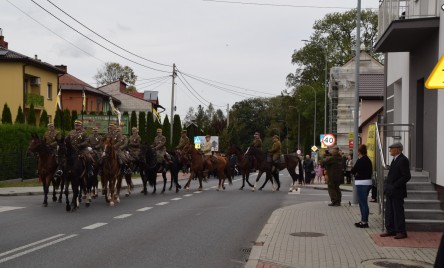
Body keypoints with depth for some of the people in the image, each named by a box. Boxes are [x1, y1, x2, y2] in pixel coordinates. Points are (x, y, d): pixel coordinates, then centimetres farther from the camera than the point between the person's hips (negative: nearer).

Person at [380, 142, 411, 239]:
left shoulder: (403, 160, -15)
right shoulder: (395, 159, 15)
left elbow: (407, 176, -20)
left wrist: (395, 186, -20)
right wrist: (386, 183, 9)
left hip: (397, 191, -9)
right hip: (390, 191, 9)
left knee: (398, 211, -2)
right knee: (389, 211, 13)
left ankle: (401, 232, 6)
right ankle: (390, 230, 20)